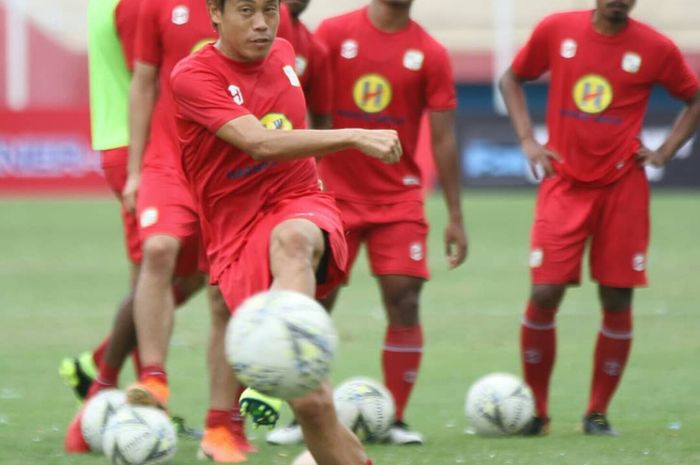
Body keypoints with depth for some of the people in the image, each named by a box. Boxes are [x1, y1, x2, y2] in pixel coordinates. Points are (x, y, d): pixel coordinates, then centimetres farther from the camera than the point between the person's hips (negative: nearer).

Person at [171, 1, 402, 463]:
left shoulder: (283, 53, 9)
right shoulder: (193, 76, -10)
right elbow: (259, 143, -25)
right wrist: (354, 137, -32)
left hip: (304, 210, 3)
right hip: (239, 240, -3)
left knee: (291, 239, -39)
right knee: (310, 401, -14)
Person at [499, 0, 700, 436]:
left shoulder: (656, 48, -3)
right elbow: (512, 79, 14)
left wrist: (665, 151, 0)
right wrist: (528, 141, 3)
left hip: (623, 187, 0)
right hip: (565, 183, 0)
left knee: (617, 299, 0)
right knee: (544, 294, -8)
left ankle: (598, 413, 13)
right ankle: (536, 412, 6)